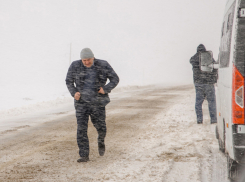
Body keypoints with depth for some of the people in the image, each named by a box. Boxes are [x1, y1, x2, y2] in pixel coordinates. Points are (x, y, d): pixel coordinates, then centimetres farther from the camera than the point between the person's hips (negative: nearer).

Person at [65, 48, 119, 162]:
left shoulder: (103, 66, -7)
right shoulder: (75, 66, -4)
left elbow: (115, 79, 0)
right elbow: (69, 81, 7)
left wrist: (106, 89, -16)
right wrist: (74, 93, -10)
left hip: (97, 103, 0)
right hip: (81, 103, 1)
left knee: (100, 127, 4)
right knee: (81, 128, -7)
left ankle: (101, 141, 38)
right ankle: (84, 156, -2)